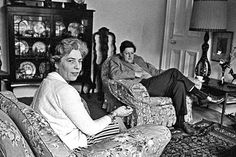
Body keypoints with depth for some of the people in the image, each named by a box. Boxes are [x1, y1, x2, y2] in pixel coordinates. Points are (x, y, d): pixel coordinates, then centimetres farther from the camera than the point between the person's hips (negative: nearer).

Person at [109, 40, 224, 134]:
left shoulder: (138, 59, 28)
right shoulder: (115, 60, 8)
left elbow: (150, 68, 27)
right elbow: (114, 75, -12)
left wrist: (163, 77, 8)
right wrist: (136, 74, -13)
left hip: (154, 84, 7)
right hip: (144, 86, -7)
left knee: (179, 84, -22)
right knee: (173, 72, -22)